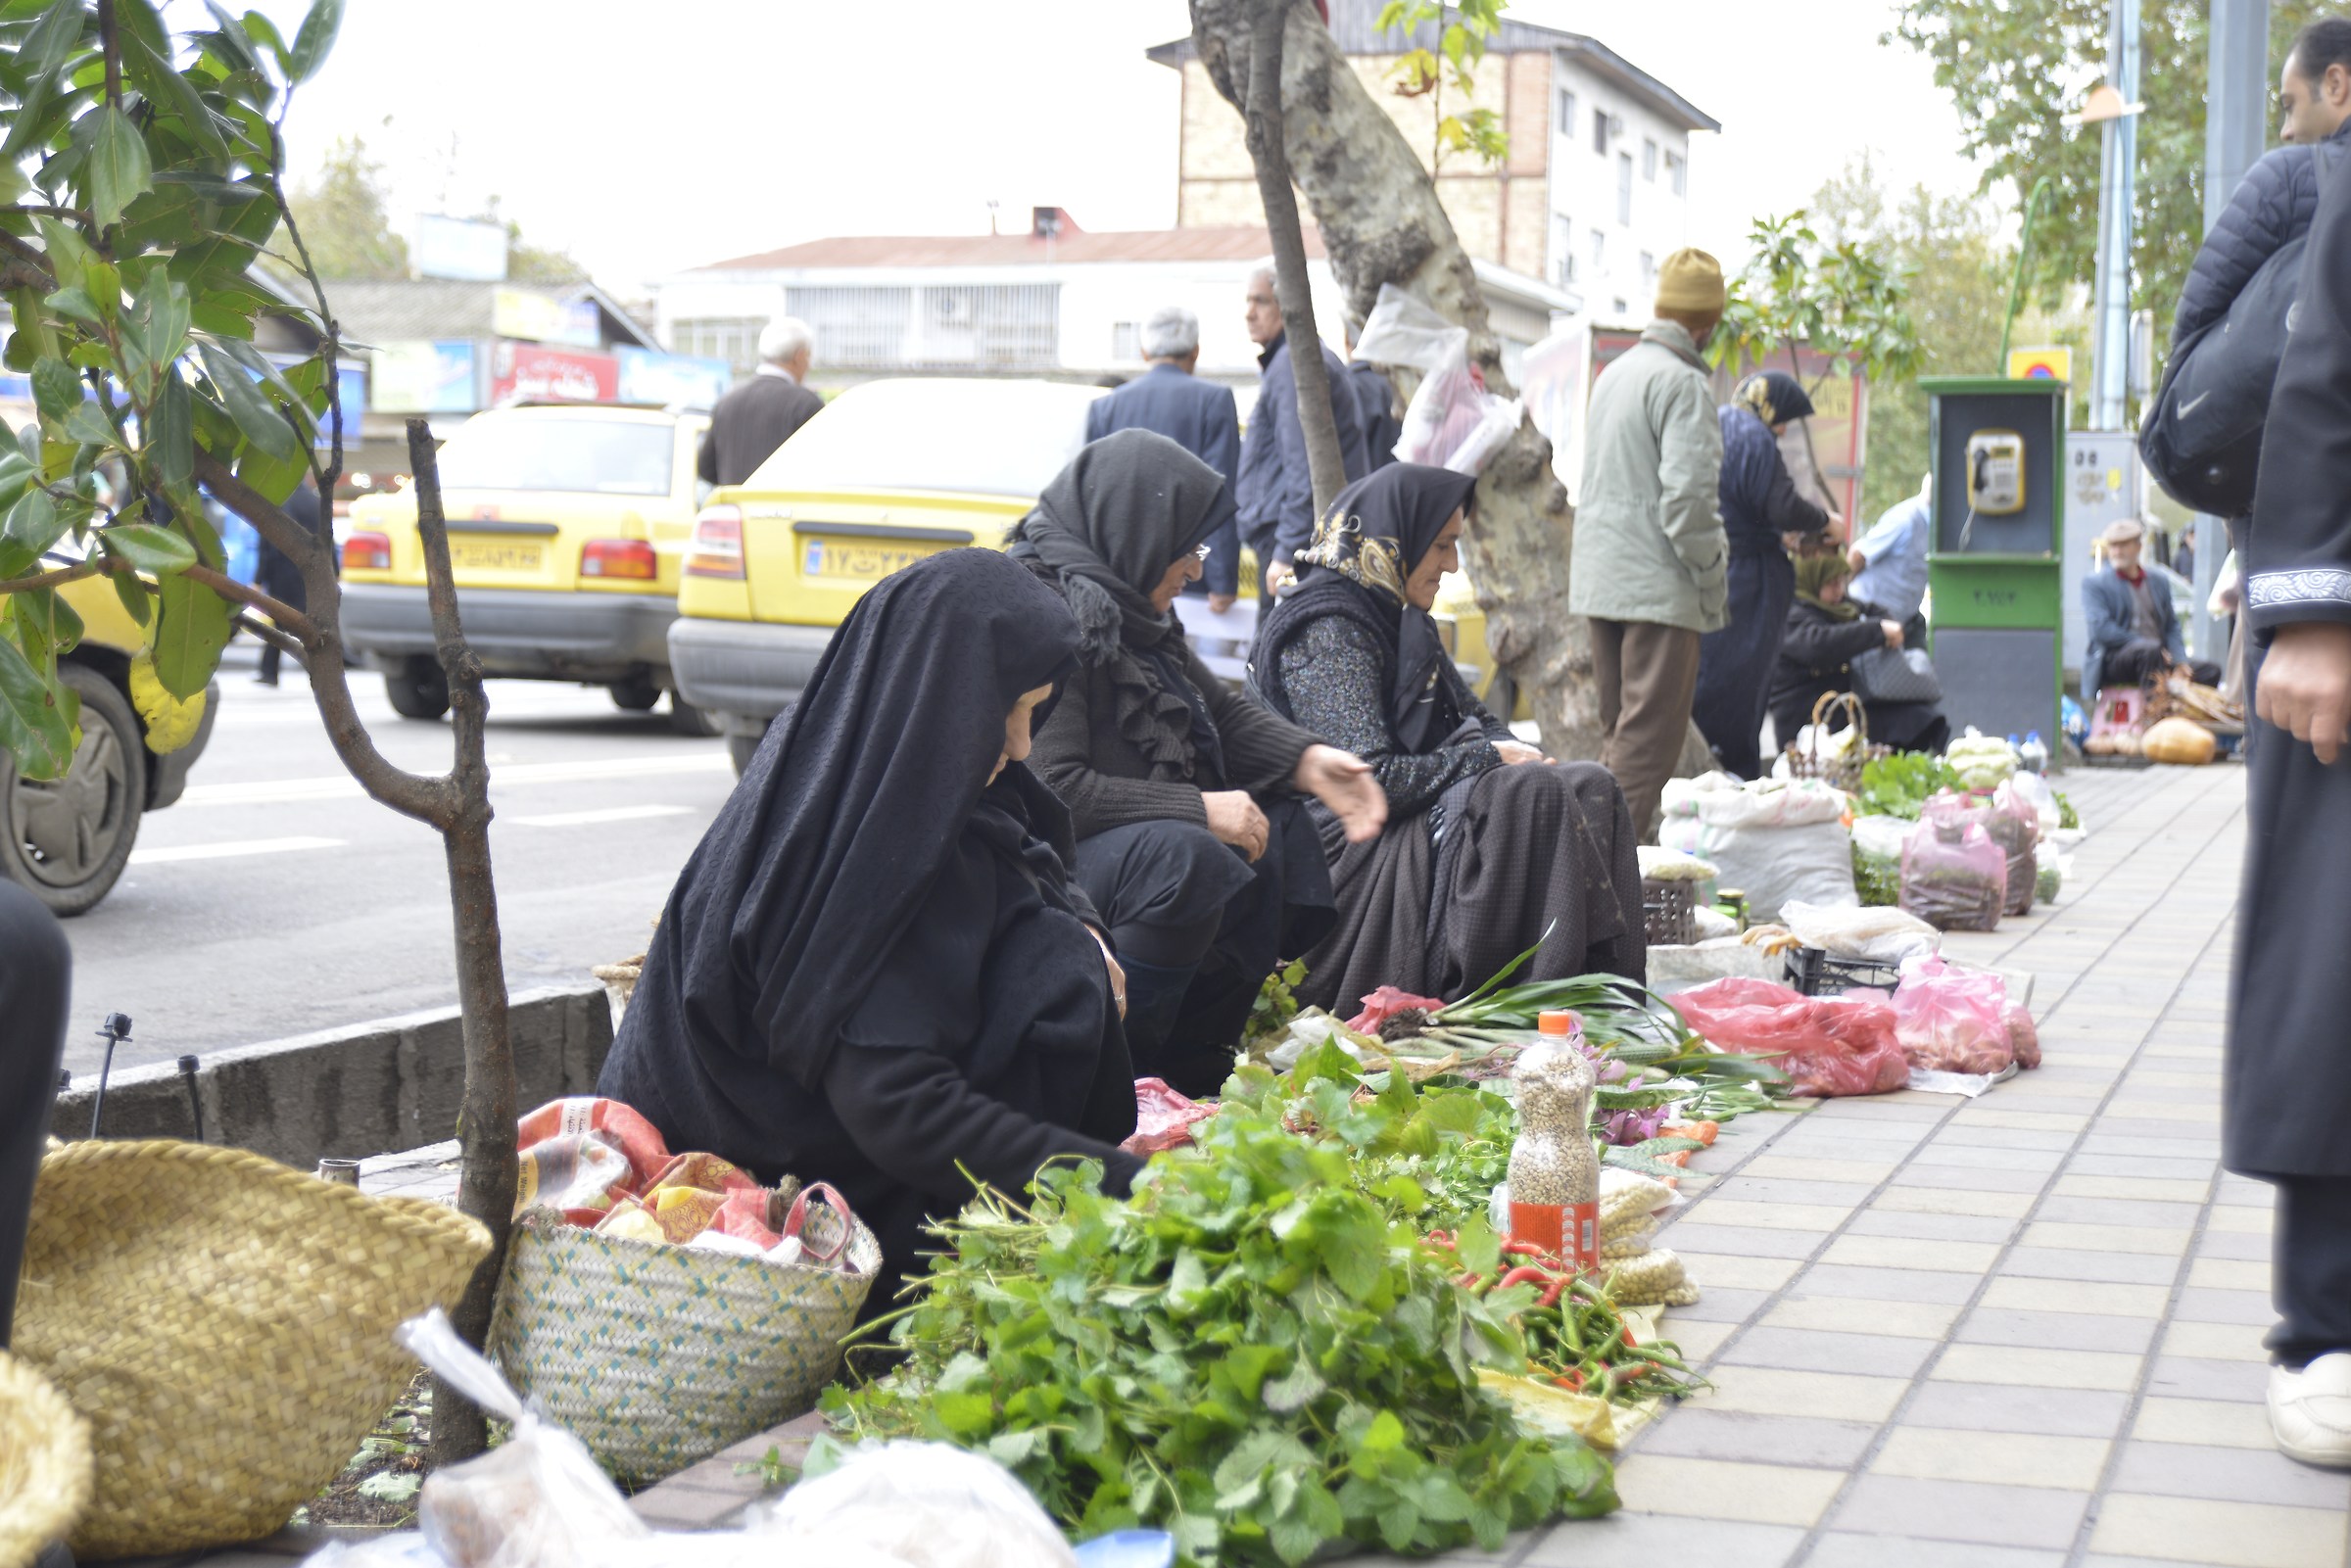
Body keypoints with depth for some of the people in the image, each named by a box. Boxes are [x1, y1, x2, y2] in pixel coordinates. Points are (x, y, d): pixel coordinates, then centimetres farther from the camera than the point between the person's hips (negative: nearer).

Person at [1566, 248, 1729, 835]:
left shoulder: (1614, 373, 16)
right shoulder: (1682, 382, -12)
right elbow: (1688, 493, -19)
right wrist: (1711, 581, -9)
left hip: (1599, 581, 9)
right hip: (1659, 587, -9)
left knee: (1619, 732, 15)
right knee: (1650, 739, -6)